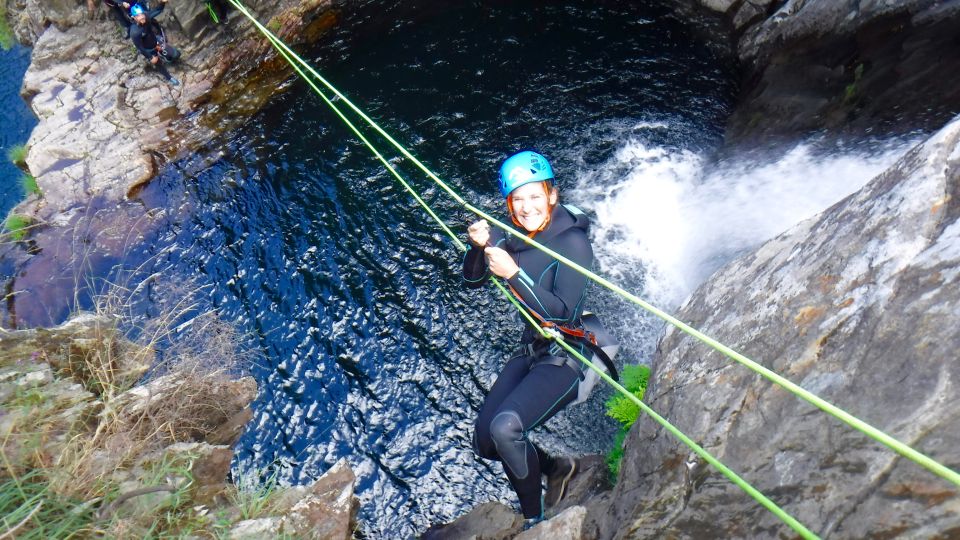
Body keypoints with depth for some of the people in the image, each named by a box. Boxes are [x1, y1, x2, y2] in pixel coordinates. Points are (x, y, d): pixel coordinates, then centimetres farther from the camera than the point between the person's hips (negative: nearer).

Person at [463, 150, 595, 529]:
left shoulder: (573, 242, -17)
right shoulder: (516, 238, -1)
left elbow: (563, 312, -23)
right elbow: (472, 281, 3)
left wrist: (514, 274, -31)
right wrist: (480, 247, -17)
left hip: (565, 357, -7)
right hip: (530, 351, 7)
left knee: (506, 426, -27)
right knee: (485, 442, 6)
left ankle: (534, 519, -1)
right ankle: (558, 467, 31)